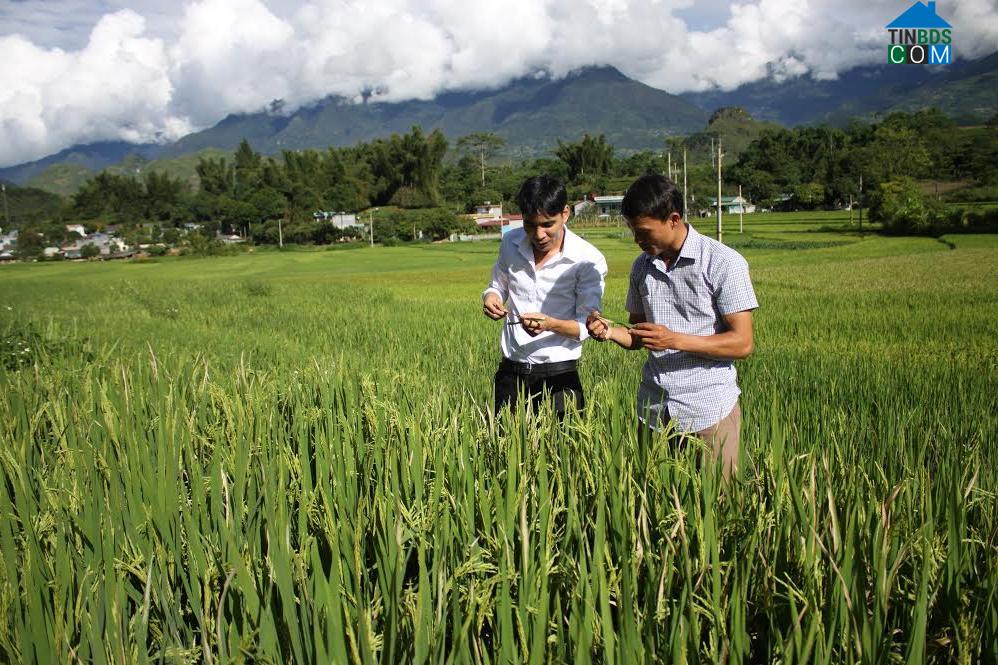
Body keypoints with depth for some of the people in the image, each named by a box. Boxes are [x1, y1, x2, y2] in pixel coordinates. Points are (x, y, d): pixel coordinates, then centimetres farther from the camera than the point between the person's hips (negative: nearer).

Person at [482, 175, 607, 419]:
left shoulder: (589, 260, -12)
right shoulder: (511, 243, 0)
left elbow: (587, 326, -11)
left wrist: (550, 323, -30)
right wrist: (491, 298, -7)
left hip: (558, 374, -3)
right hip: (510, 371, 4)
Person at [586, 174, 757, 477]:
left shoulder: (724, 263, -10)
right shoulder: (642, 267, 8)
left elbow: (742, 343, -12)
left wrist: (675, 340, -21)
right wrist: (612, 332, -7)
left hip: (710, 410, -5)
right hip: (653, 411, 5)